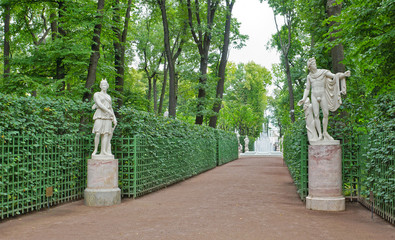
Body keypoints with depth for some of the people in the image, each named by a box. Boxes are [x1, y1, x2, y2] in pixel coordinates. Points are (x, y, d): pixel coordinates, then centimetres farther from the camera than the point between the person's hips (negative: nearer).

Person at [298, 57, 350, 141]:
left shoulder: (323, 72, 1)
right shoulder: (309, 76, 8)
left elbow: (335, 76, -6)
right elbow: (307, 89, 12)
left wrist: (344, 74, -24)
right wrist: (303, 99, 0)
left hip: (322, 96, 0)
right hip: (314, 96, 1)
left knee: (326, 114, -6)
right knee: (316, 115, -9)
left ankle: (325, 132, 12)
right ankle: (320, 135, -9)